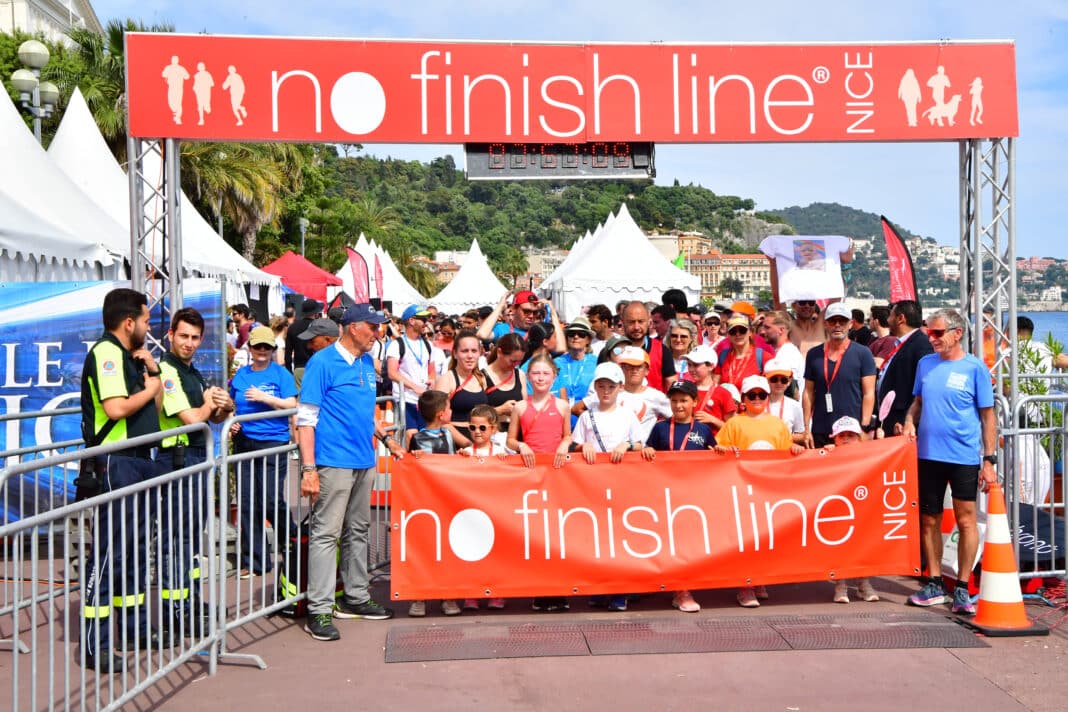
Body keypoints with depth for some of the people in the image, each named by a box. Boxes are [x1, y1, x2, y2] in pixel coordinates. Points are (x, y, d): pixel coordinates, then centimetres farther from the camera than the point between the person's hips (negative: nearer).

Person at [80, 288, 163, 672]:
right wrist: (149, 388, -10)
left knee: (135, 545, 16)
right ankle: (94, 644, -5)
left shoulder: (126, 355, 16)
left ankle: (134, 627, 26)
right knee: (111, 548, -9)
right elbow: (116, 408, -26)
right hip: (116, 461, -10)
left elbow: (152, 407, 19)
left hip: (138, 458, 10)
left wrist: (152, 370, 5)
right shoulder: (105, 353, -14)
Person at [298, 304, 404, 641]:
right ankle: (319, 610, -2)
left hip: (364, 460, 8)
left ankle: (355, 597, 26)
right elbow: (306, 418, -13)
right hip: (334, 462, -8)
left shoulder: (367, 363, 13)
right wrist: (308, 469, -19)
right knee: (326, 533, -5)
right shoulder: (323, 362, -10)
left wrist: (387, 439, 18)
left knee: (358, 531, 15)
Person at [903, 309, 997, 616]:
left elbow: (988, 416, -2)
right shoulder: (925, 363, 8)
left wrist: (989, 460, -7)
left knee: (966, 521, -1)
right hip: (928, 454, 4)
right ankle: (934, 584, 22)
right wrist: (910, 422, -2)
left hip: (964, 456, -4)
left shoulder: (974, 367, -4)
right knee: (929, 521, 10)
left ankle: (962, 589, 9)